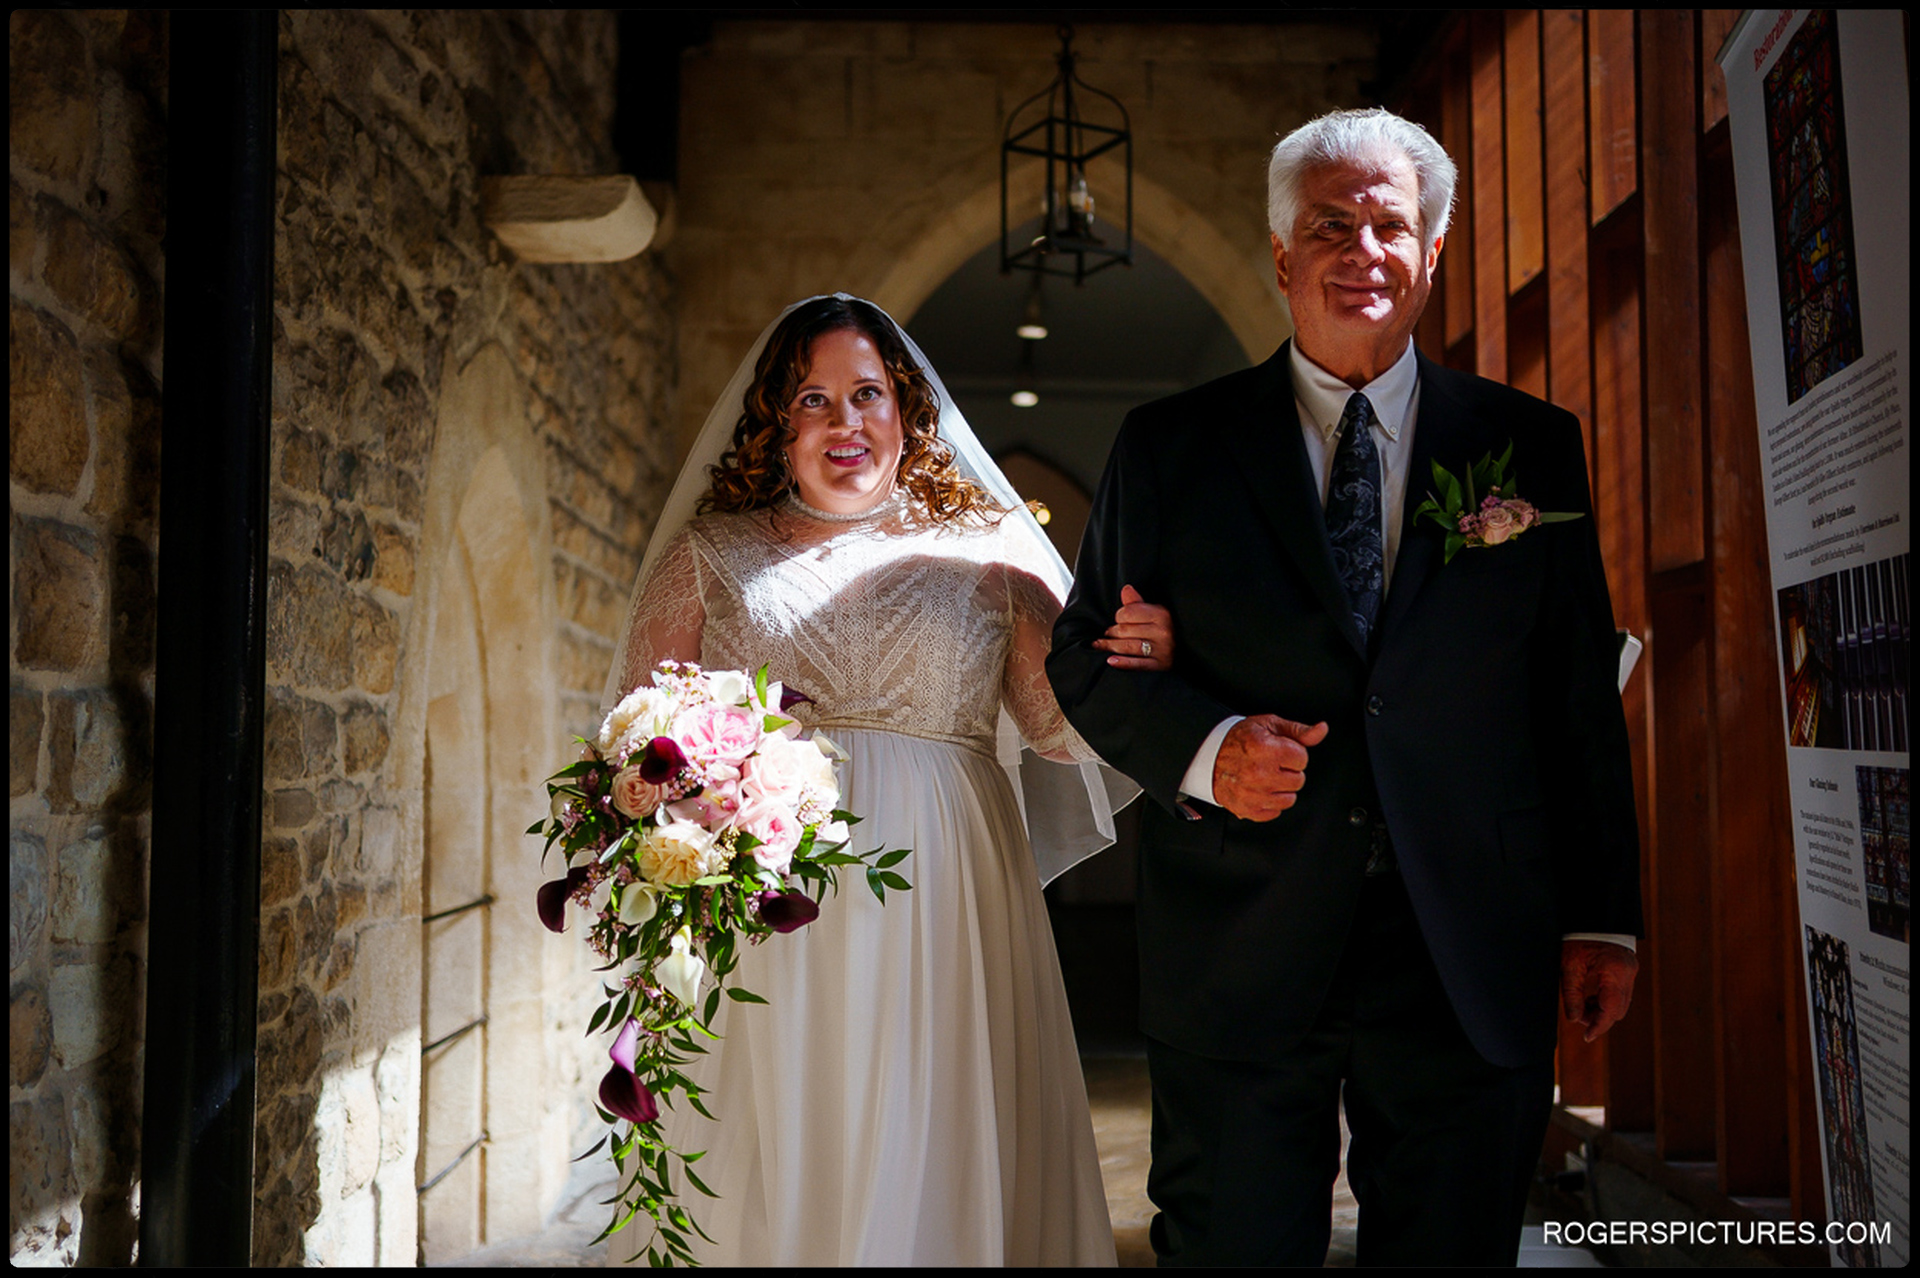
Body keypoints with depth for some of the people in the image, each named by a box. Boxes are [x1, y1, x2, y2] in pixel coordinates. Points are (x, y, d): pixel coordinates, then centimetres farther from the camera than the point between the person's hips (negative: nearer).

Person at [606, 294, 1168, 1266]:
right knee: (768, 1176, 3)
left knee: (936, 1167, 4)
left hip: (938, 920, 0)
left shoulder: (989, 548, 8)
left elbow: (1062, 725, 2)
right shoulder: (709, 554, 10)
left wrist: (1128, 658, -19)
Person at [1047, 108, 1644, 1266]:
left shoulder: (1533, 445, 7)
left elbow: (1583, 697, 7)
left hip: (1474, 964, 1)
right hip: (1240, 956, -1)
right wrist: (1201, 745, -14)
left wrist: (1603, 914, 5)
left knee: (1457, 1246, 11)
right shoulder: (1170, 448, 4)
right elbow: (1085, 659, 6)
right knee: (1232, 1246, 10)